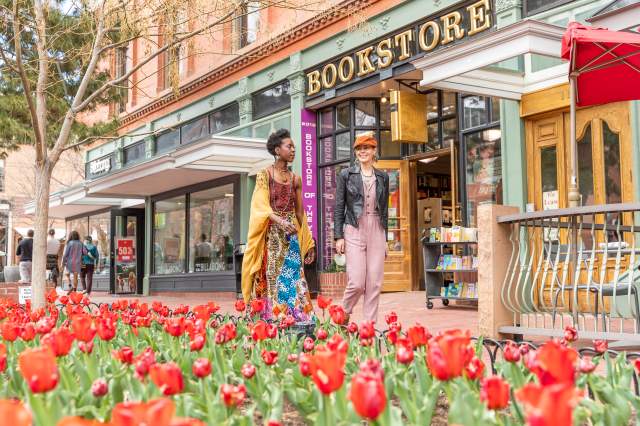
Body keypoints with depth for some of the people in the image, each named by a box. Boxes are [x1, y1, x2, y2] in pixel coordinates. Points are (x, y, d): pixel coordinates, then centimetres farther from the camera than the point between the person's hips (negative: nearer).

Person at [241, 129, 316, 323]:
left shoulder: (295, 179, 12)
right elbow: (262, 206, -11)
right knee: (270, 279, -4)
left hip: (291, 238, 4)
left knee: (293, 278, -3)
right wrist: (279, 221, -29)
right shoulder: (264, 175, 0)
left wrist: (309, 244, 16)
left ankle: (298, 320, -2)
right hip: (270, 235, -4)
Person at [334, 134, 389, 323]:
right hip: (354, 231, -3)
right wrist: (338, 236, -6)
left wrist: (384, 239, 13)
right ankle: (342, 317, 16)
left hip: (377, 232, 3)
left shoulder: (383, 177, 12)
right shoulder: (346, 175, 3)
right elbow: (339, 207, 2)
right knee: (357, 282, -9)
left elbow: (384, 209, 15)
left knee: (374, 283, 1)